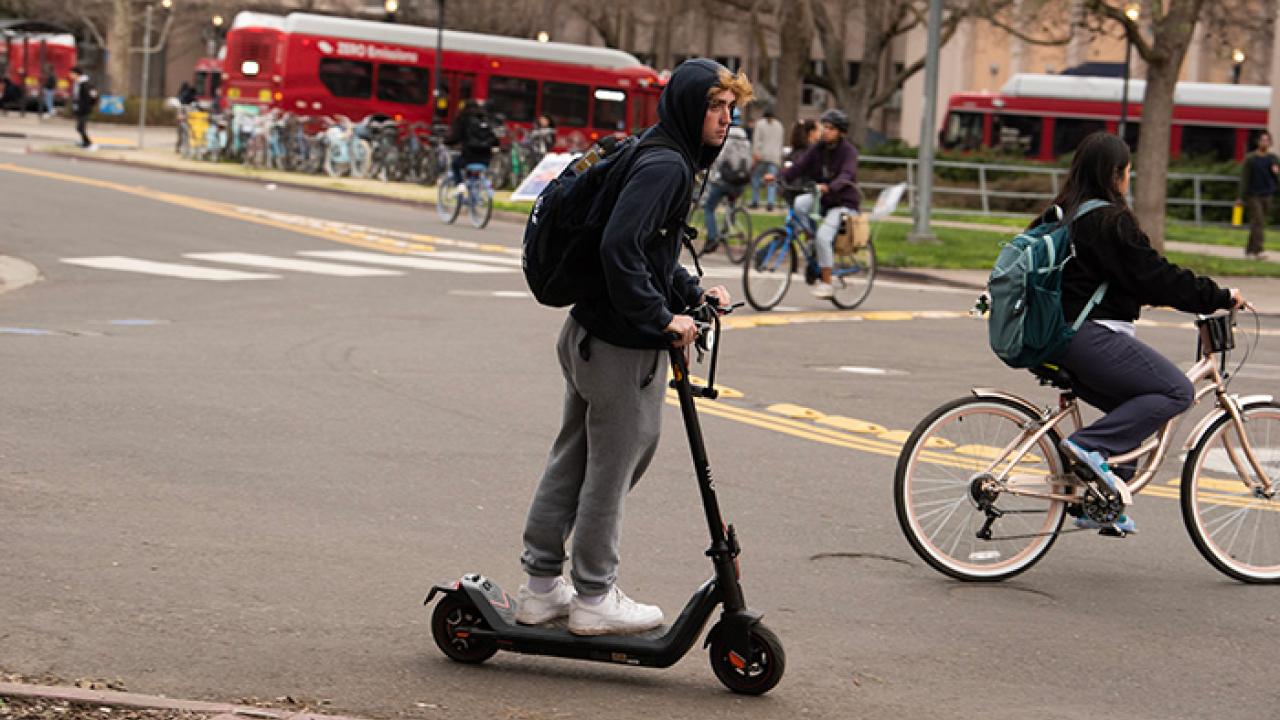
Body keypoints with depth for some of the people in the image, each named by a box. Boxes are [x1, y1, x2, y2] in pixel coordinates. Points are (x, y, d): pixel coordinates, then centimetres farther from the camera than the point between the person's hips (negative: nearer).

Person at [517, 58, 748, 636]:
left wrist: (694, 293, 13)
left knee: (571, 459, 15)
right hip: (625, 347, -10)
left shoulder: (671, 161, 15)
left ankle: (541, 587, 24)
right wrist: (663, 317, -23)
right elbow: (620, 247, -29)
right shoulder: (665, 165, -18)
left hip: (588, 334, 10)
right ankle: (595, 599, 12)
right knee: (613, 467, 1)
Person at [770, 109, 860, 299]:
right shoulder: (818, 148, 3)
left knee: (823, 237, -25)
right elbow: (800, 165, -9)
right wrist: (779, 177, -28)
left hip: (843, 202, -6)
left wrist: (828, 187, -51)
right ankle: (810, 241, -8)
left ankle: (826, 283, -12)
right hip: (821, 198, 6)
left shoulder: (848, 151, -13)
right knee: (800, 203, -27)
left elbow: (846, 175, -30)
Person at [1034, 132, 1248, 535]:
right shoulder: (1110, 221, -11)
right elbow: (1157, 277, -13)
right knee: (1177, 391, -8)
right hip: (1091, 338, -10)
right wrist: (1220, 298, -5)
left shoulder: (1061, 215, 17)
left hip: (1056, 336, 10)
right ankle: (1090, 445, -18)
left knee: (1133, 411, 19)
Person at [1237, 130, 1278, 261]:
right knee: (1258, 221, -15)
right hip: (1253, 195, -4)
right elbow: (1244, 178, 0)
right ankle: (1259, 250, -22)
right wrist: (1241, 197, -4)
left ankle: (1250, 250, 18)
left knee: (1259, 224, 8)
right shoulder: (1250, 158, 1)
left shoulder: (1273, 158, 10)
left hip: (1267, 196, 4)